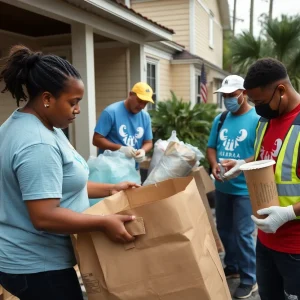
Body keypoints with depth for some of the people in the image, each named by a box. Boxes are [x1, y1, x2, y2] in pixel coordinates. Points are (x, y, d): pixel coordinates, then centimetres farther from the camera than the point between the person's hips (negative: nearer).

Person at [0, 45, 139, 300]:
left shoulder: (40, 127, 6)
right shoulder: (38, 144, -27)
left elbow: (61, 184, 13)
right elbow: (44, 217, -30)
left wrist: (110, 189, 10)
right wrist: (104, 223, -26)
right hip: (36, 266, -10)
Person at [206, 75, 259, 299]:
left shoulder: (257, 119, -12)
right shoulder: (220, 119, 7)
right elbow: (211, 147, 10)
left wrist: (240, 165, -29)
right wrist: (214, 165, -10)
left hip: (245, 188, -6)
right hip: (222, 186, 7)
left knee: (243, 234, 0)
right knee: (224, 230, 18)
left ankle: (249, 279, 18)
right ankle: (231, 267, 38)